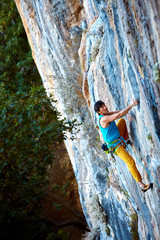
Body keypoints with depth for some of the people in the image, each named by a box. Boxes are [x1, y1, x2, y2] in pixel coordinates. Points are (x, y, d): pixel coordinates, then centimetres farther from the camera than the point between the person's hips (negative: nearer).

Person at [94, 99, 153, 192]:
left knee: (122, 120, 18)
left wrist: (127, 114, -19)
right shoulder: (104, 119, -27)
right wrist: (130, 105, -37)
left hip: (119, 138, 10)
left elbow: (119, 112, 3)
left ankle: (126, 140, 22)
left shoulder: (106, 114, 0)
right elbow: (118, 115, -37)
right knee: (130, 162, -17)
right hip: (116, 146, -10)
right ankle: (141, 185, -14)